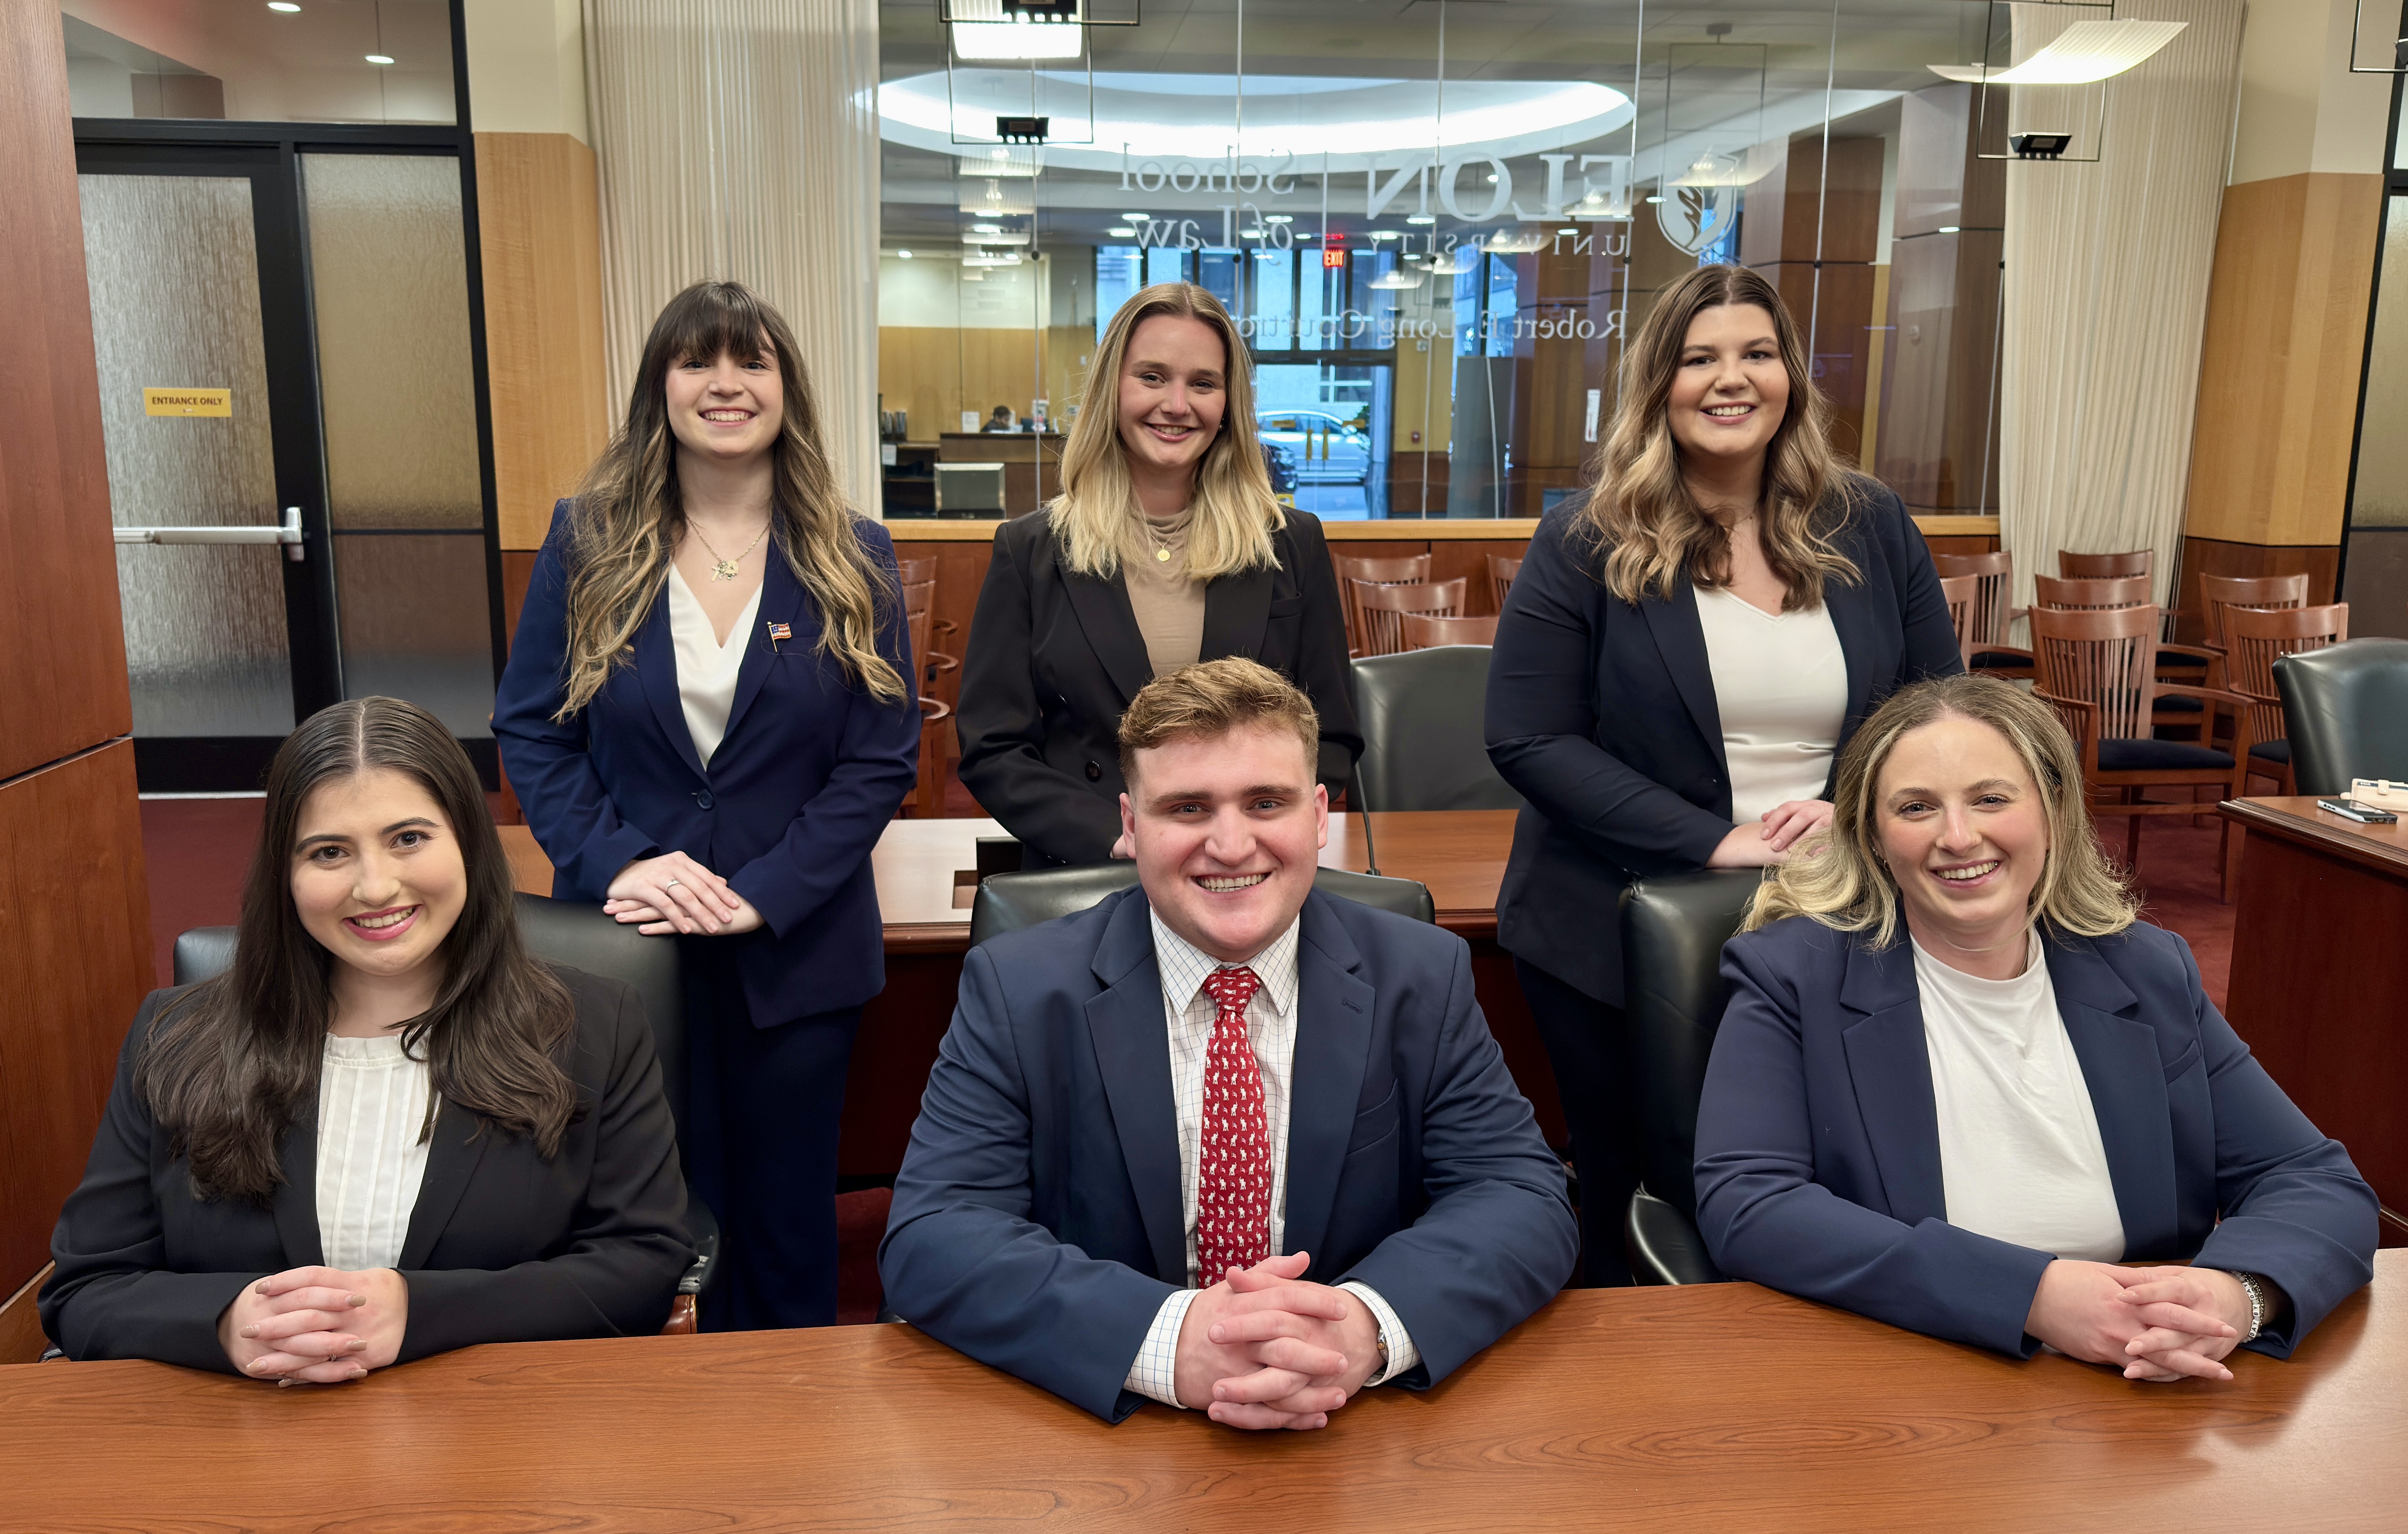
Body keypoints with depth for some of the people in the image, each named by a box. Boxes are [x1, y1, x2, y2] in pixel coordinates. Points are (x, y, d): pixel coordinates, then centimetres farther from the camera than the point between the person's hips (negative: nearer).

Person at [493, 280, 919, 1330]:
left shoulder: (852, 559, 0)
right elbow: (530, 731, 2)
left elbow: (885, 757, -4)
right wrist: (615, 863, -14)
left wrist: (763, 892, -14)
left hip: (795, 955, 0)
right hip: (622, 940, 0)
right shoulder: (586, 543, 2)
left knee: (786, 1228, 12)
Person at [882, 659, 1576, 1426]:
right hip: (1100, 1421, -1)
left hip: (1368, 1436, 2)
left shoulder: (1422, 980, -1)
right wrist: (1169, 1339, -29)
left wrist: (1373, 1324, -27)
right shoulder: (1016, 991, -6)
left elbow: (1526, 1198, -6)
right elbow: (929, 1240, -13)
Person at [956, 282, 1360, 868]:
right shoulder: (1029, 551, 6)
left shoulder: (1293, 545, 9)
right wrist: (1117, 840, -11)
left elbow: (1332, 738, 10)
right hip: (1083, 881, 0)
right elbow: (991, 752, 3)